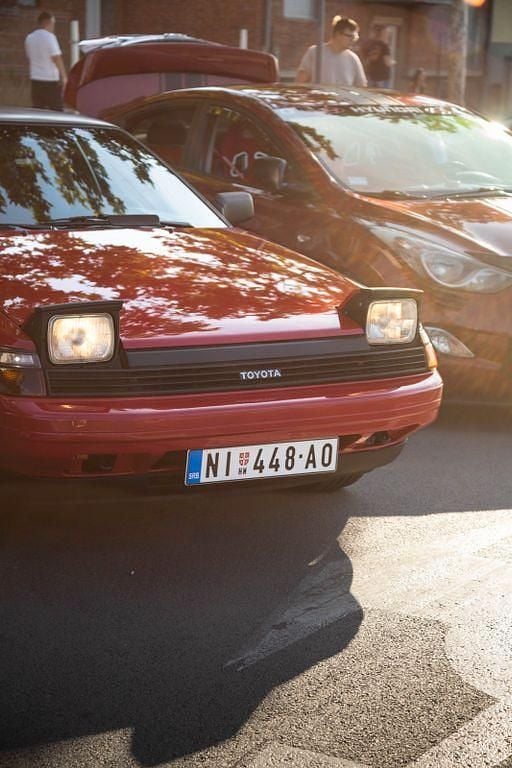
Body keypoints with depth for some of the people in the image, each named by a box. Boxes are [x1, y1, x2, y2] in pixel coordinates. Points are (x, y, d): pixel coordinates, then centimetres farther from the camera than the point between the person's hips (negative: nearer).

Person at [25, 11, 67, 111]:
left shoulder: (29, 38, 10)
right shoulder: (49, 37, -11)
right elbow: (57, 58, -16)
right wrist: (64, 76, -11)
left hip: (35, 80, 6)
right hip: (51, 80, -6)